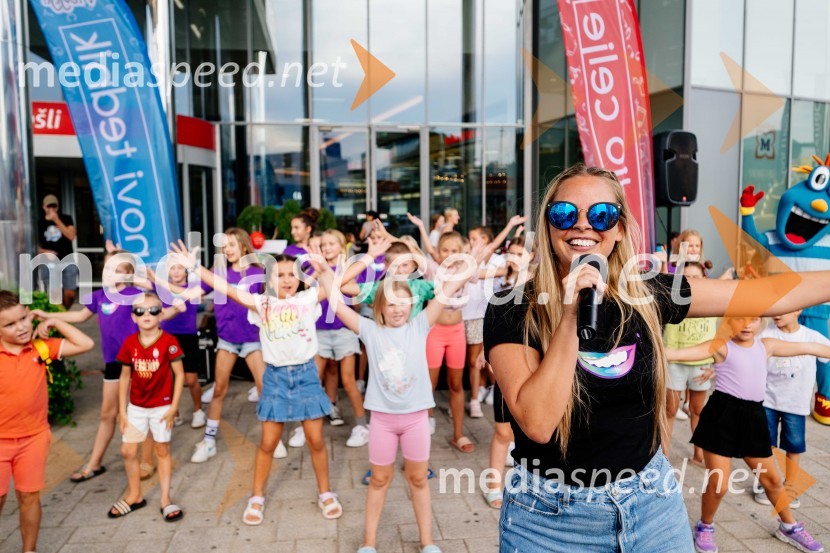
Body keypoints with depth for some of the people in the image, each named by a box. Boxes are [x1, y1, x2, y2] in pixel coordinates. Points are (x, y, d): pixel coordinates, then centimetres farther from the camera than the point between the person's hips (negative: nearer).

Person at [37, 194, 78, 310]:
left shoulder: (66, 218, 4)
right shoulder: (40, 223, 6)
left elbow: (71, 236, -11)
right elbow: (36, 244, 12)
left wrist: (57, 221, -16)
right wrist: (43, 251, -9)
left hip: (67, 262, 0)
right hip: (48, 264, 0)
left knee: (70, 294, 2)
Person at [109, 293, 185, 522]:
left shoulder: (168, 341, -15)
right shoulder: (129, 343, -4)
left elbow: (179, 374, -11)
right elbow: (125, 377, 4)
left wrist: (173, 407, -13)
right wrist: (122, 410, 3)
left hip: (162, 406, -3)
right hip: (136, 406, 4)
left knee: (162, 450, 8)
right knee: (128, 451, 9)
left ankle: (165, 499, 20)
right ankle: (134, 495, 30)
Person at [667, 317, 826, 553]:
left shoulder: (766, 346, 6)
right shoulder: (722, 346, -10)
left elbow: (809, 348, 15)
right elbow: (681, 353, -22)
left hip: (753, 418, 5)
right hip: (722, 415, -5)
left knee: (773, 478, 20)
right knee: (718, 484, -3)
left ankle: (789, 527, 46)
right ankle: (705, 527, 24)